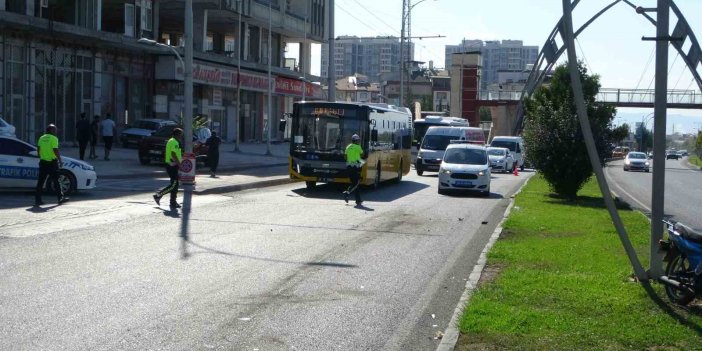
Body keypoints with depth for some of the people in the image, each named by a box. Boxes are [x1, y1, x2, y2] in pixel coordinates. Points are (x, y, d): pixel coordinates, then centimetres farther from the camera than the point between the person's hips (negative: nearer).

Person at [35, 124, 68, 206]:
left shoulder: (41, 138, 10)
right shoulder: (54, 138, -10)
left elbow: (38, 150, 13)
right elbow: (55, 150, -17)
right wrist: (60, 160, -10)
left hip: (43, 162, 6)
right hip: (52, 162, -6)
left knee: (40, 181, 6)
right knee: (55, 181, 3)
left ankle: (37, 200, 4)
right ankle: (60, 197, 11)